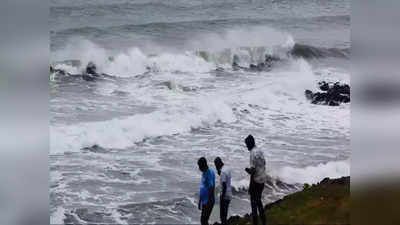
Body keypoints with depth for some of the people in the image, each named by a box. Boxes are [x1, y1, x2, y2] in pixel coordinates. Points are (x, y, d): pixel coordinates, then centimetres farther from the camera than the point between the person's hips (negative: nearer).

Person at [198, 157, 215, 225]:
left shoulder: (210, 173, -18)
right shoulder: (204, 173, 11)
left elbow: (211, 188, -22)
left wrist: (208, 203, -22)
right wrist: (200, 201, 21)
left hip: (208, 202, -9)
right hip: (204, 201, 9)